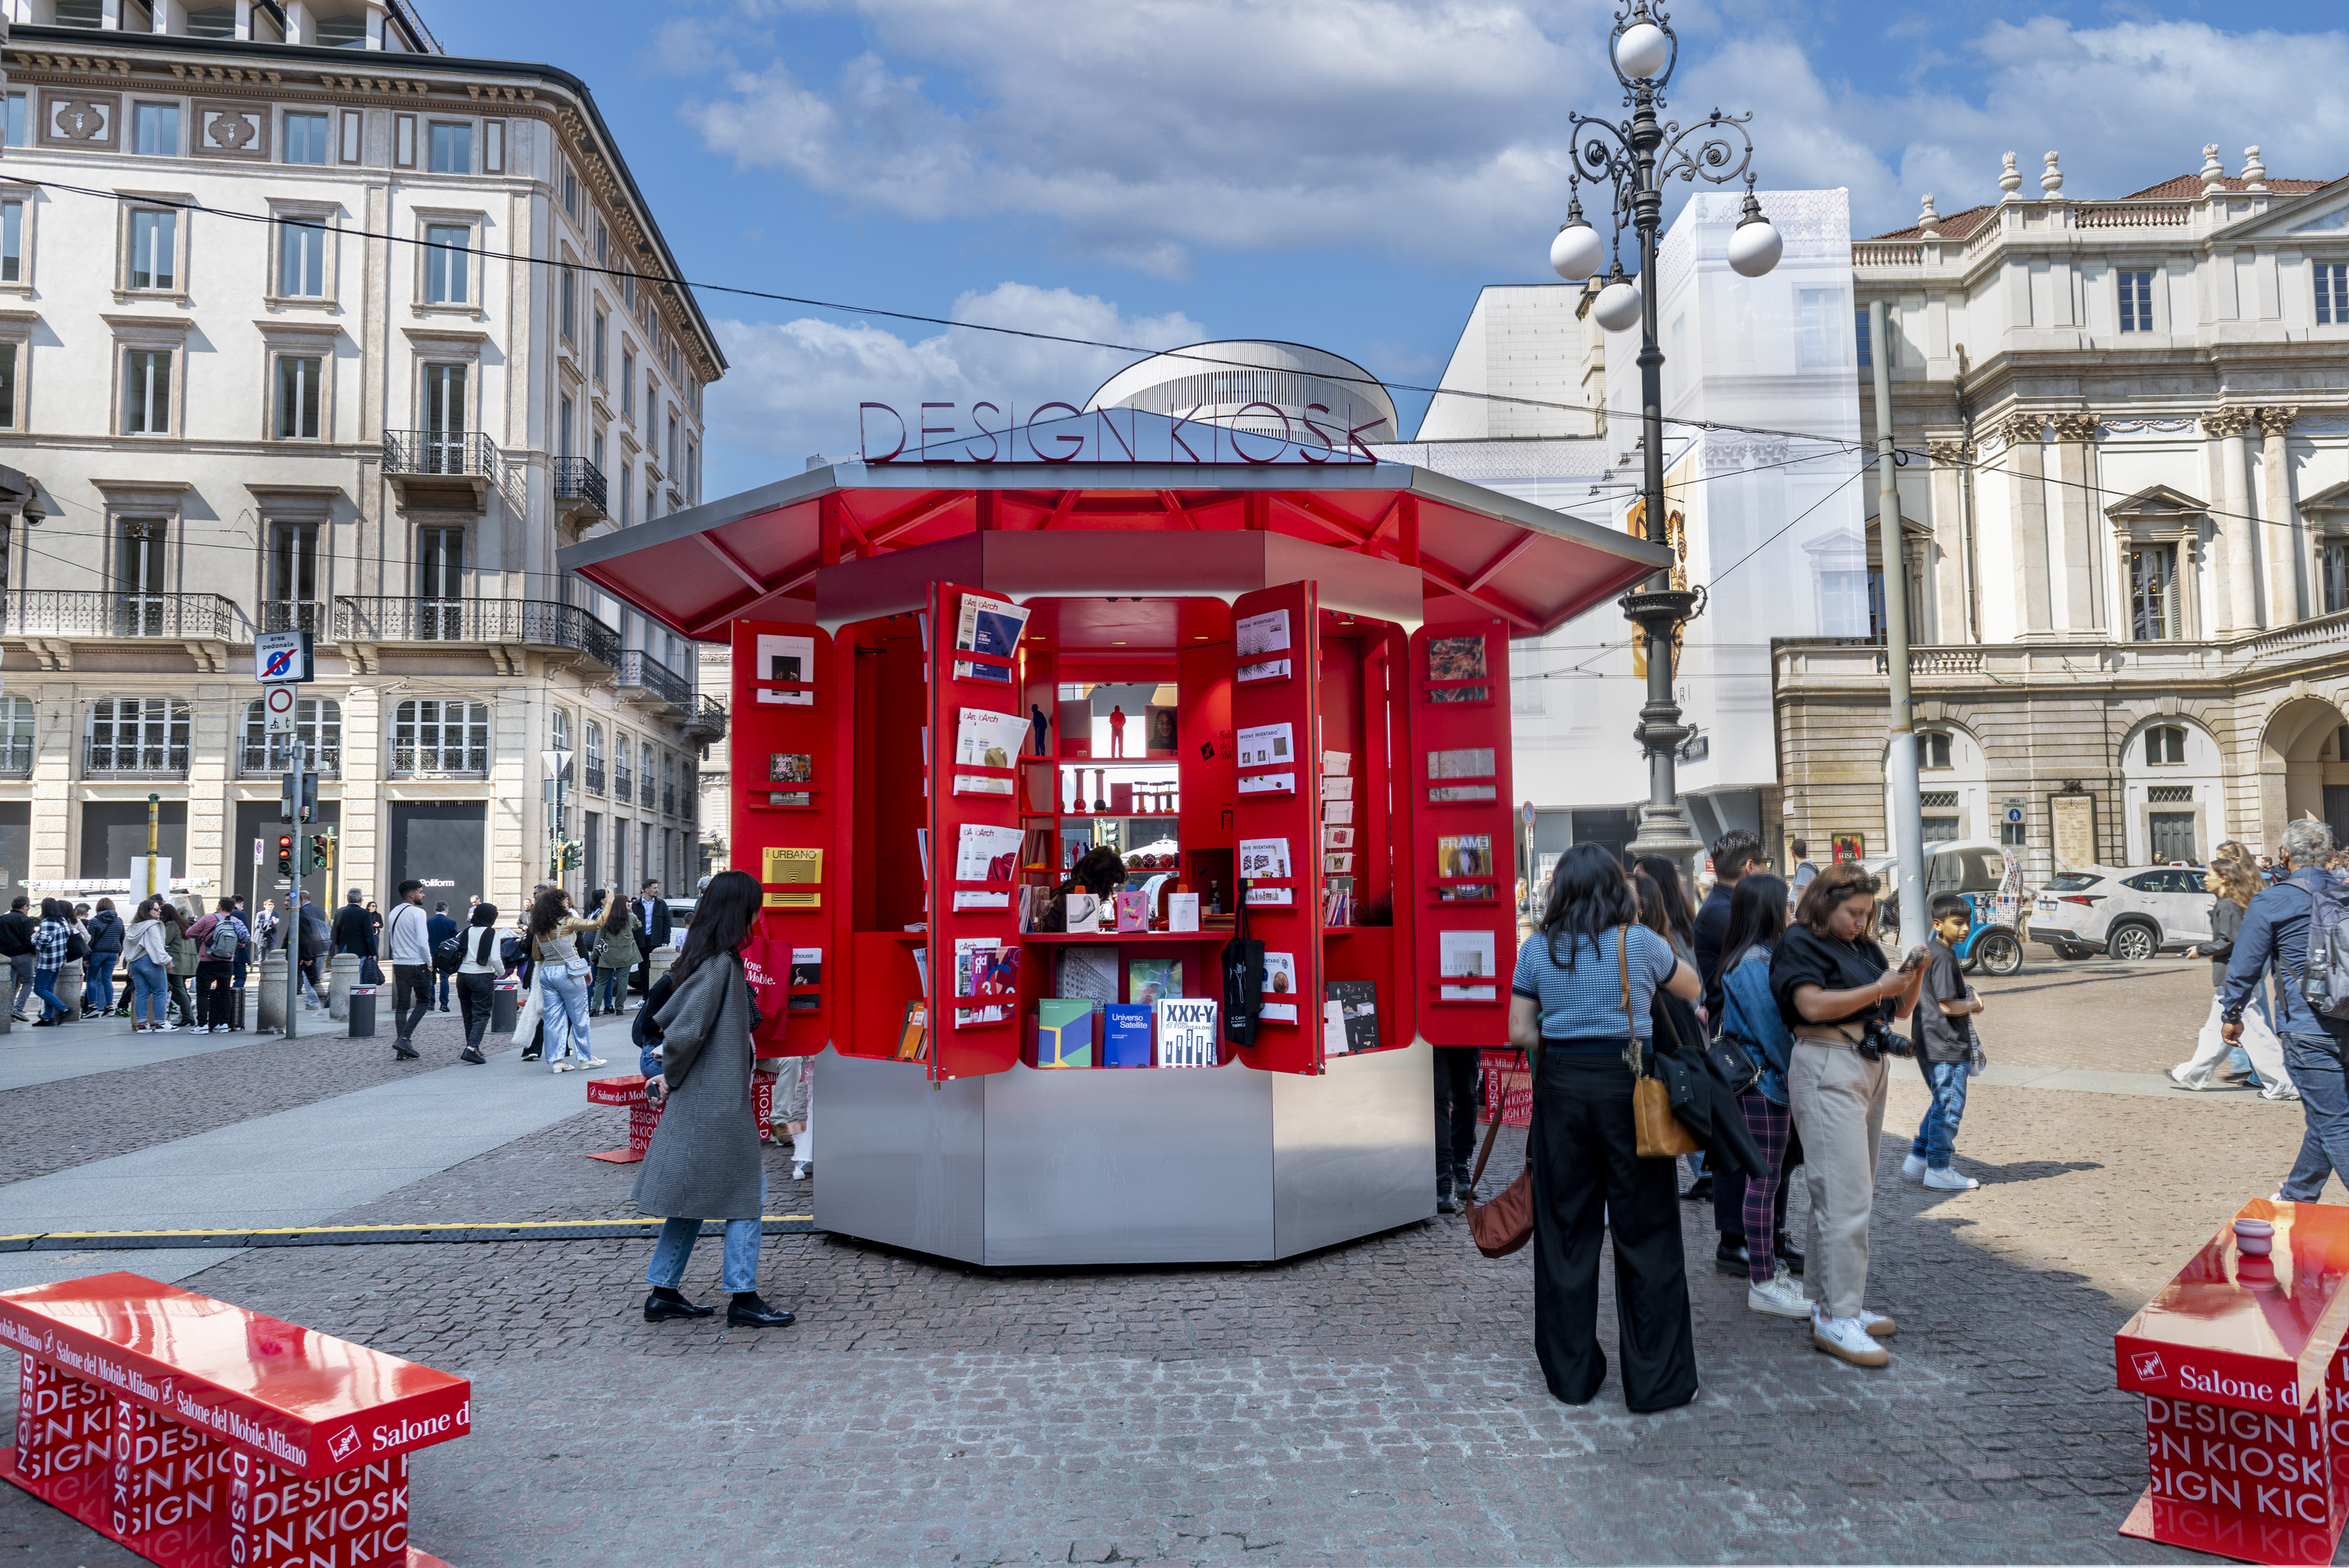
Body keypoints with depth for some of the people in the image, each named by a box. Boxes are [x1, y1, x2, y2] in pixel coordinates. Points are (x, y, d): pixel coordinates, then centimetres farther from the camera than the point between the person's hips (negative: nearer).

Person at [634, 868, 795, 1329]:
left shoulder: (707, 959, 11)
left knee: (695, 1199, 16)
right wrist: (672, 1077, -7)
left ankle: (663, 1292, 22)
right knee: (748, 1191, 0)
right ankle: (744, 1298, 5)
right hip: (719, 1103, -10)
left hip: (701, 1099, 10)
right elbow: (686, 1030, -22)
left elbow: (672, 1017, 15)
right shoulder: (721, 964, -18)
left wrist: (670, 1075, 10)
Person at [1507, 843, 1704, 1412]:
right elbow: (1691, 988, 14)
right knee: (1645, 1232, 6)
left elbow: (1520, 1032, 1)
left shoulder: (1538, 949, 1)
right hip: (1628, 1087, -2)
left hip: (1562, 1088, 2)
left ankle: (1571, 1374, 19)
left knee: (1565, 1230, 10)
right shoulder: (1640, 943, -5)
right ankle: (1655, 1379, 12)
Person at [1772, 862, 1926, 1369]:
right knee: (1846, 1195, -12)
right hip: (1827, 1069, -8)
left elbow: (1901, 1007, 18)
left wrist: (1914, 975, -1)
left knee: (1854, 1193, 10)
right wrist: (1879, 988, -16)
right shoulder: (1799, 943, -5)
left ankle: (1836, 1305, 18)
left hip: (1869, 1069, 8)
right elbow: (1813, 1005, -18)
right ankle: (1837, 1319, -9)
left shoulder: (1864, 947, 17)